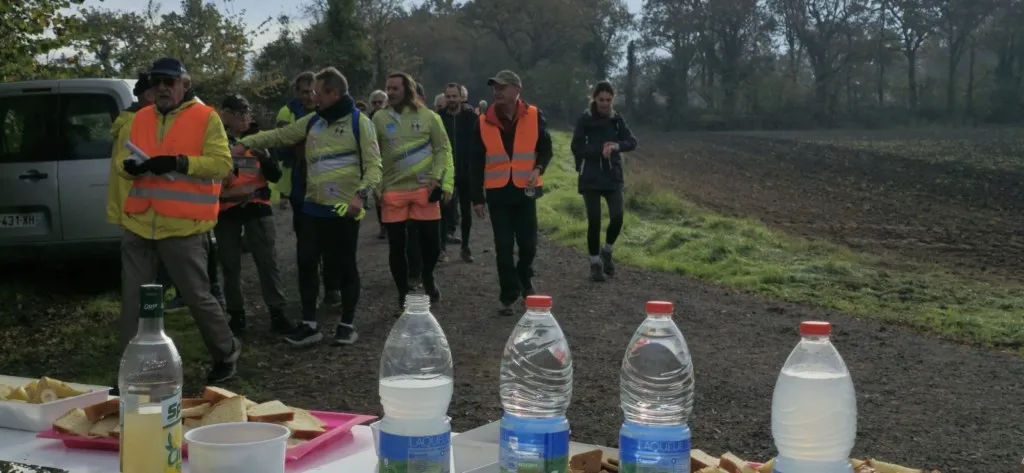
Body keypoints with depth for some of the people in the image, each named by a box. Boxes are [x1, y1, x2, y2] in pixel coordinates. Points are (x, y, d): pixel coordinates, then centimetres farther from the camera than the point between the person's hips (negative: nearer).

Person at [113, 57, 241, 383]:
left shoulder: (206, 118, -3)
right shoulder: (139, 119, 13)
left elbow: (222, 164, -11)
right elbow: (121, 158, 14)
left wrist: (178, 162, -23)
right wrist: (130, 166, -10)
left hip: (183, 227, -5)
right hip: (138, 225, 5)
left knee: (197, 296, 3)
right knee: (133, 299, 8)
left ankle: (226, 353, 25)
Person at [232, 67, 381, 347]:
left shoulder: (359, 122, -6)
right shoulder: (312, 122, 11)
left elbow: (373, 165, -11)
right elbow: (279, 136, 10)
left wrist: (361, 193, -25)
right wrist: (245, 144, -2)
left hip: (344, 209, -5)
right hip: (312, 207, 6)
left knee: (345, 266, 5)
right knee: (307, 263, 5)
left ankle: (347, 324, 18)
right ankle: (309, 324, 15)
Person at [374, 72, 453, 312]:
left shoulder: (428, 117, 0)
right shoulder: (379, 119, 3)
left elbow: (443, 149, 3)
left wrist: (443, 181, -7)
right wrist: (375, 187, -2)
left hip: (424, 189, -1)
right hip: (393, 191, 1)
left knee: (431, 240, 2)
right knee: (397, 246, 3)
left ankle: (427, 277, 33)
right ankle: (403, 294, 19)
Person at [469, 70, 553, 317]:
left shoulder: (534, 116, -3)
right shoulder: (484, 122, 0)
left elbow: (545, 148, 6)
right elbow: (477, 162, 3)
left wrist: (538, 169, -15)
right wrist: (477, 197, 1)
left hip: (525, 190, 0)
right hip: (497, 192, 0)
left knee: (528, 243, 4)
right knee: (503, 247, 1)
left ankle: (525, 279, 34)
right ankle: (509, 297, 9)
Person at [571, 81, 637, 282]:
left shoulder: (617, 119, 5)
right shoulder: (585, 119, -4)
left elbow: (632, 142, -1)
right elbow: (576, 147, -9)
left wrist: (617, 146, -21)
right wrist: (600, 150, -20)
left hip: (613, 176, 2)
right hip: (590, 178, -2)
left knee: (617, 217, -9)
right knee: (594, 221, 0)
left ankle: (606, 251, 18)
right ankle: (595, 263, 14)